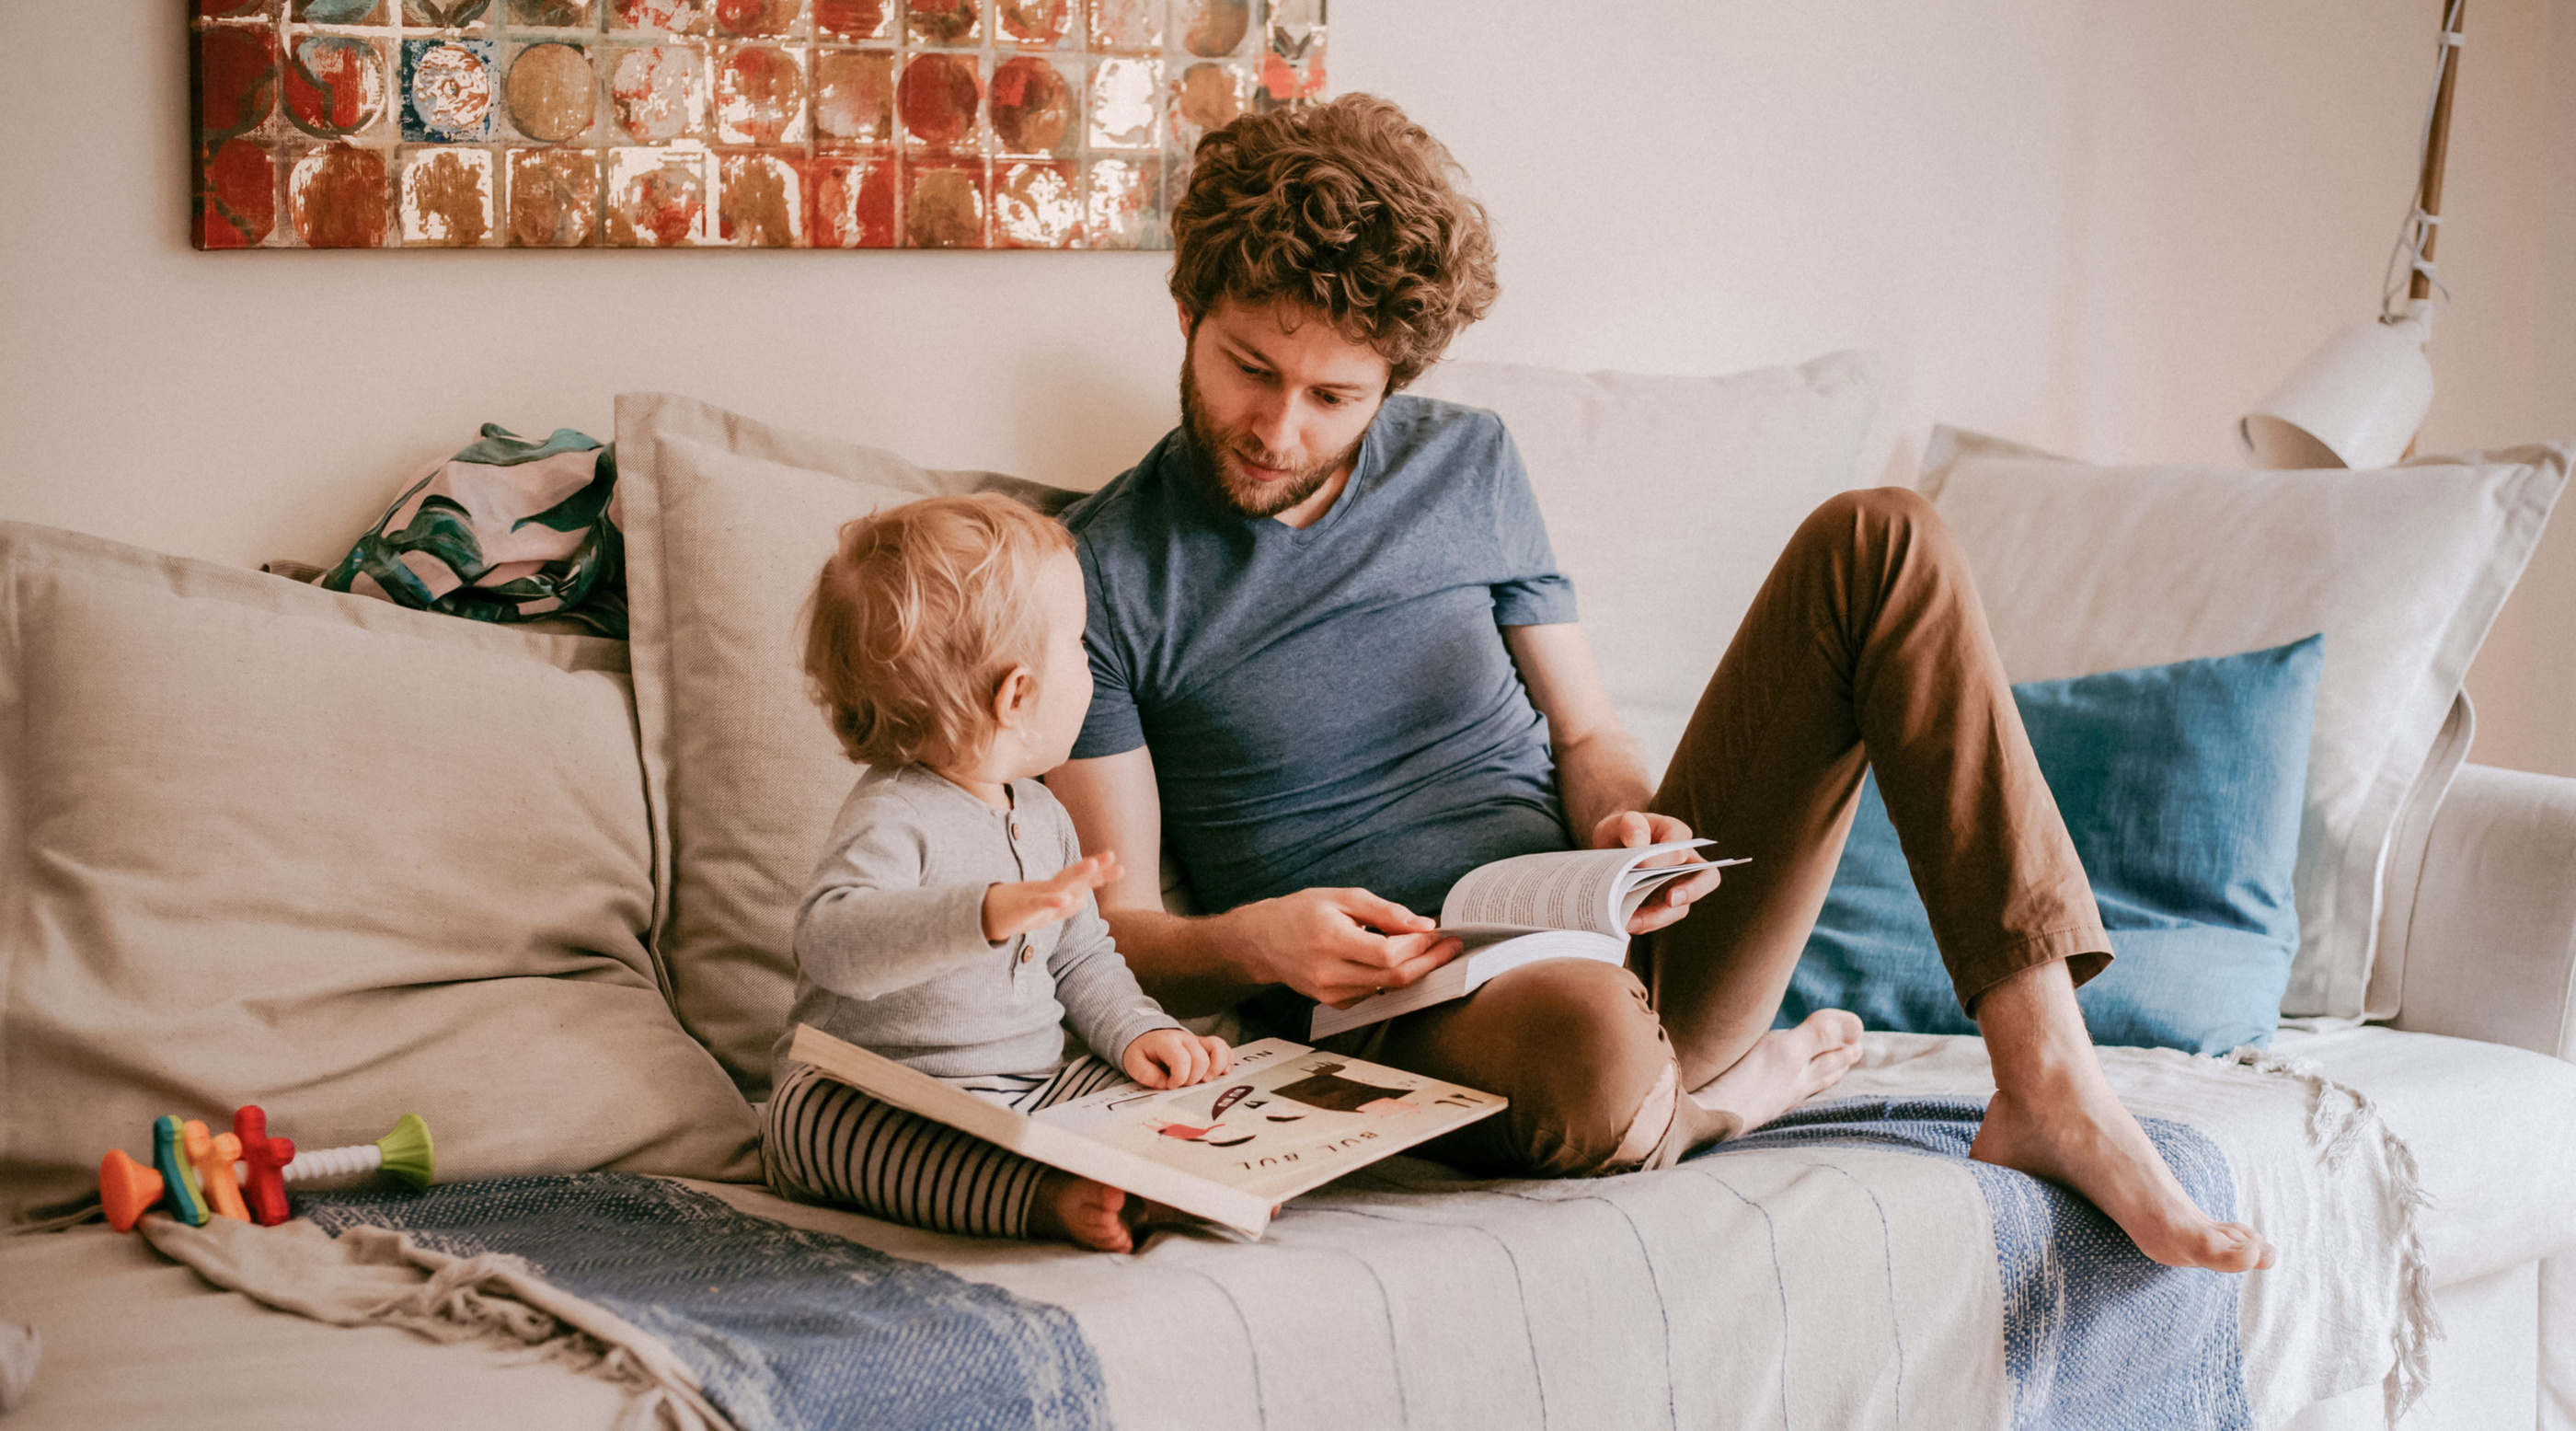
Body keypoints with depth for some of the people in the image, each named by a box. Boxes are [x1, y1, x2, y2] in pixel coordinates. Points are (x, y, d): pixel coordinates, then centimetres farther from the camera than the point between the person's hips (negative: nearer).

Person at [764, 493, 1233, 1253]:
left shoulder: (1042, 815, 12)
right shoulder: (892, 818, -16)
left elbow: (1083, 959, 22)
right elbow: (832, 942, -35)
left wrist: (1138, 1032, 1)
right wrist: (988, 914, -49)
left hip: (1033, 1091, 7)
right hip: (875, 1107, -7)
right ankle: (1039, 1198, -47)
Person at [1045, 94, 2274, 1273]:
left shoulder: (1466, 466, 12)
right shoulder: (1101, 570, -2)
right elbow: (1114, 929, -4)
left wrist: (1623, 825, -7)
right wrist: (1252, 944, -26)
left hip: (1613, 946, 6)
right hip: (1394, 1016, -5)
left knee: (1879, 544, -10)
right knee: (1585, 1035, -45)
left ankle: (2050, 1087, -17)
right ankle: (1721, 1095, -6)